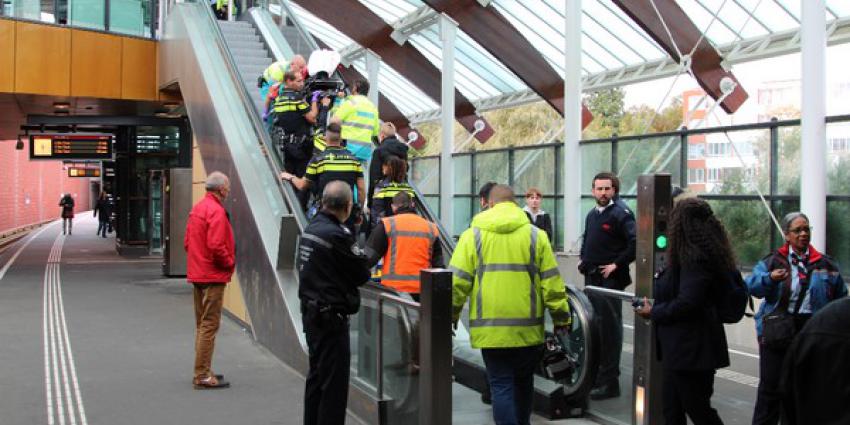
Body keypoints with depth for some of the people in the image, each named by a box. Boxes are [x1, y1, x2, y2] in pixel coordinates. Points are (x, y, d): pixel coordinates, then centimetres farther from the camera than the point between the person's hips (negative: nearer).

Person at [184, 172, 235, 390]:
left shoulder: (197, 208, 13)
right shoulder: (216, 211, -17)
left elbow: (187, 242, 16)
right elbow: (216, 246, -24)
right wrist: (230, 263, -10)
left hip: (197, 273, 10)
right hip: (213, 276, -10)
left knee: (202, 325, 17)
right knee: (209, 325, -5)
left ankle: (202, 371, 25)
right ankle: (203, 376, -2)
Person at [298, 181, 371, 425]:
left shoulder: (311, 229, 8)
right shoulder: (337, 235, -20)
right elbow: (362, 274, -14)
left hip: (310, 311, 9)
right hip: (331, 316, -9)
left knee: (317, 376, 20)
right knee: (334, 381, -2)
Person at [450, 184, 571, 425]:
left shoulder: (473, 235, 0)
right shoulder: (536, 235, 2)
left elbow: (457, 281, -4)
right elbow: (552, 282, 0)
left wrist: (451, 316, 8)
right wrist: (561, 318, 9)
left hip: (489, 328, -1)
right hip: (528, 329, 2)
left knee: (501, 385, 4)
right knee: (524, 382, 20)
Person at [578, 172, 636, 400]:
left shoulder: (621, 213, -12)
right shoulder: (592, 214, 15)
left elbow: (635, 242, -21)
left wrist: (617, 264, -17)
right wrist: (582, 258, 17)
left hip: (610, 280, -9)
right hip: (591, 277, 9)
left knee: (610, 328, -4)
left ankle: (609, 382, 2)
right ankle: (594, 373, 27)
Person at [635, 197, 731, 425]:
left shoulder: (695, 257, -20)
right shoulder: (703, 252, 12)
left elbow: (686, 303, -24)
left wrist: (654, 312, -11)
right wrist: (654, 303, 7)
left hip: (691, 349, -10)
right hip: (681, 347, 10)